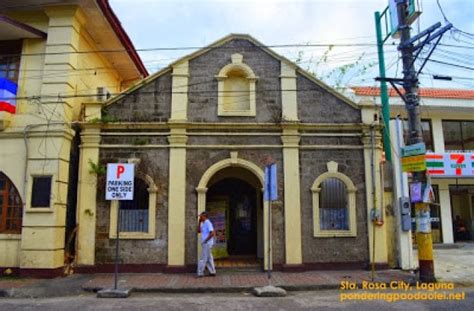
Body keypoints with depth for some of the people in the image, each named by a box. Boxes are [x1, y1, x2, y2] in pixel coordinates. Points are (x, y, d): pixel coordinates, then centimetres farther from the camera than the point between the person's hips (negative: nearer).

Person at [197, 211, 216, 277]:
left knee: (203, 259, -4)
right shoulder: (203, 224, 14)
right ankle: (212, 272, 19)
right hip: (206, 244, 10)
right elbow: (199, 231, 17)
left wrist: (205, 240, -18)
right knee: (209, 258, 13)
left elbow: (212, 233, -24)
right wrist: (199, 222, 8)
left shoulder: (208, 223, -16)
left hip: (207, 244, -10)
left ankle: (200, 273, 1)